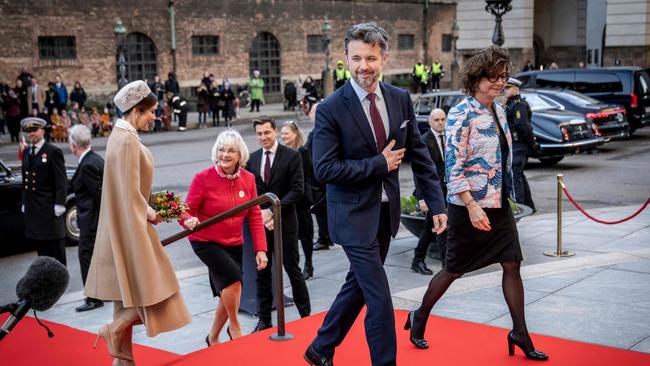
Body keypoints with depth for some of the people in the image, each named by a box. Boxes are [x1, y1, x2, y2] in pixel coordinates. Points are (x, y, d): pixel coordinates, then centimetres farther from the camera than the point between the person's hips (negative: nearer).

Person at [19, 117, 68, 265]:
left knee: (55, 248, 1)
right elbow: (25, 179, 17)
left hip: (49, 209, -6)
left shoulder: (53, 152, -5)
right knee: (41, 248, 9)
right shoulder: (26, 152, 15)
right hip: (32, 210, 6)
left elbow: (61, 182, -9)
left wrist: (59, 205, -14)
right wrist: (24, 202, 13)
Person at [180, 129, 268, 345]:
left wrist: (260, 249, -9)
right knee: (233, 276, -27)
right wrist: (189, 221, -37)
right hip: (205, 242, -5)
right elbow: (187, 211, -13)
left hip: (233, 244, 5)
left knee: (228, 295, 9)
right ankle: (234, 327, -3)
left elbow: (255, 216, -2)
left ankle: (213, 338, 34)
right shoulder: (203, 178, -15)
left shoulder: (248, 179, -3)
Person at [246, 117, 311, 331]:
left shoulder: (291, 156, -5)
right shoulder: (252, 158, 8)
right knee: (262, 272, 8)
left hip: (284, 222, -4)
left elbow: (297, 190, -11)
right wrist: (259, 214, -8)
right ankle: (264, 320, 18)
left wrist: (273, 211, -16)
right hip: (259, 223, 4)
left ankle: (306, 315, 17)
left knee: (293, 269, 4)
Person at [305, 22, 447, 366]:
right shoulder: (331, 109, -15)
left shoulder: (401, 99, 1)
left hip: (387, 210, 6)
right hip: (354, 215, -6)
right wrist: (379, 164, -18)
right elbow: (324, 169, -19)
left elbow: (419, 154, 6)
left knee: (359, 285, 18)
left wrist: (436, 203, 2)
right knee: (379, 297, -4)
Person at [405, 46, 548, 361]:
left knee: (512, 263, 3)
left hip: (499, 204, 7)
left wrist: (505, 196, 18)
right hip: (469, 206, -7)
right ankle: (419, 318, 27)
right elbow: (453, 166, -21)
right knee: (454, 269, 6)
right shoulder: (461, 115, -17)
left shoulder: (498, 110, 8)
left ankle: (520, 333, 13)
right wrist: (472, 207, -26)